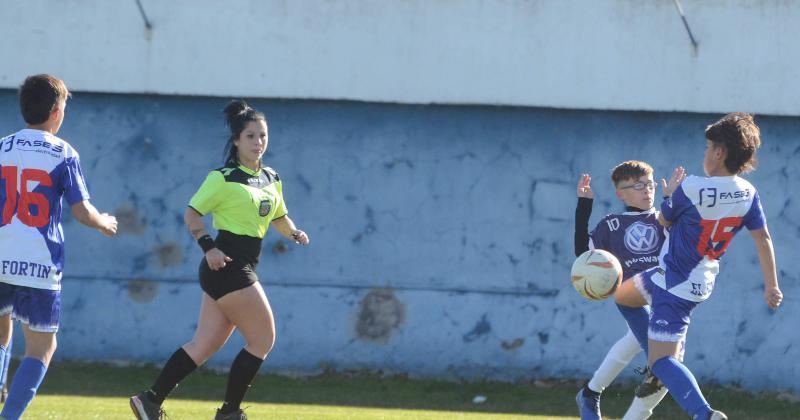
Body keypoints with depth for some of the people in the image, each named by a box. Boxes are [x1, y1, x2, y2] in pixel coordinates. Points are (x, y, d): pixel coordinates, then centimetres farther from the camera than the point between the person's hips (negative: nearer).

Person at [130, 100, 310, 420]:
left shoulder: (271, 180, 14)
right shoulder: (224, 178, -9)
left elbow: (279, 217, 26)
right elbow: (192, 214, -8)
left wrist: (294, 233, 6)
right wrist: (209, 247, -19)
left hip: (242, 269, 8)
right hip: (227, 265, -8)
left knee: (204, 346, 7)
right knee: (263, 340, -4)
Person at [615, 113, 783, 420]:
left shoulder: (689, 189, -25)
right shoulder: (747, 193, -8)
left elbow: (664, 220, -8)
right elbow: (763, 239, -5)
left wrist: (669, 195, 13)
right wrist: (771, 286, 2)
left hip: (676, 286, -8)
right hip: (702, 279, 8)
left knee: (661, 361, -10)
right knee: (622, 295, 30)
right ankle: (658, 366, 34)